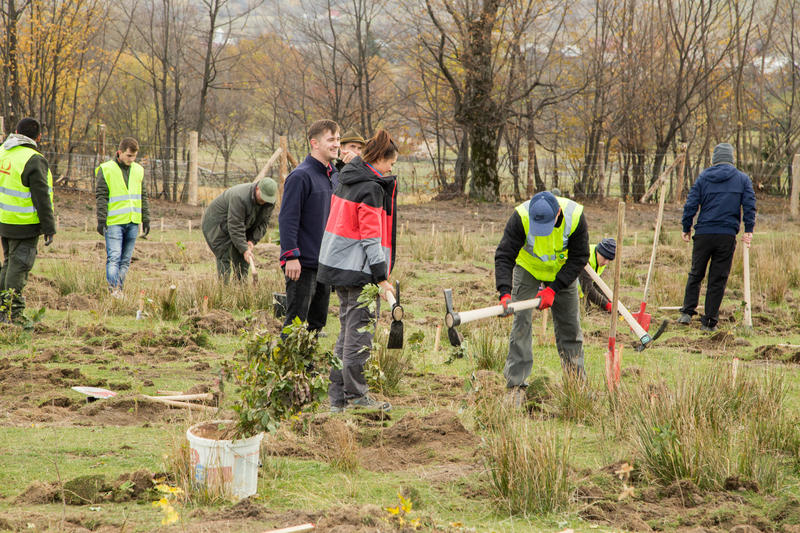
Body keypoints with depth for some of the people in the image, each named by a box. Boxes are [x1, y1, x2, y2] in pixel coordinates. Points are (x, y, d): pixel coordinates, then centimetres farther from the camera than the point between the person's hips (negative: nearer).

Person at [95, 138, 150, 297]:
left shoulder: (138, 170, 13)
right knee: (114, 258, -12)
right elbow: (101, 196, -4)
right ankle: (113, 290, -17)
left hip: (133, 222, 5)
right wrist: (101, 220, -10)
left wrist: (146, 219, 13)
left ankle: (119, 290, 12)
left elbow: (143, 197, 18)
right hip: (114, 222, -5)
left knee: (126, 260, 6)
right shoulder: (106, 170, -2)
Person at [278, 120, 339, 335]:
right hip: (303, 264, -8)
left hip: (325, 262, 8)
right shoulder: (300, 176, -13)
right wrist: (291, 256, -22)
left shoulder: (333, 176, 13)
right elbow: (288, 218, -17)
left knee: (318, 321, 12)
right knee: (296, 320, -6)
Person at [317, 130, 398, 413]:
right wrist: (382, 277, -16)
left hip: (337, 265, 9)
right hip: (359, 271, -9)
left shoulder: (346, 181, 12)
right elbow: (371, 237, -18)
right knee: (360, 330, -2)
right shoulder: (372, 189, -15)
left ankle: (337, 395, 17)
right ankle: (355, 393, 3)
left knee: (348, 329, 15)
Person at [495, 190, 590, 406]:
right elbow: (504, 256, -32)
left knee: (570, 324, 4)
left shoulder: (575, 216, -30)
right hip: (528, 268, -1)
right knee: (521, 322, -11)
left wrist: (553, 289, -26)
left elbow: (579, 258, -20)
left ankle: (577, 379, 18)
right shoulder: (521, 217, -34)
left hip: (563, 271, 1)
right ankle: (516, 385, -9)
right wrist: (505, 293, -45)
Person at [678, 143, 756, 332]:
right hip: (727, 235, -1)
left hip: (703, 234, 1)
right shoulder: (743, 179, 5)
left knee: (695, 274, 15)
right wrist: (748, 230, 0)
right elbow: (749, 205, -2)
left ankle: (687, 311, 7)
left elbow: (691, 204, 2)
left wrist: (686, 228, 11)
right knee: (718, 279, 4)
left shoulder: (703, 177, 5)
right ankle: (709, 322, 4)